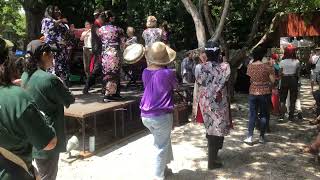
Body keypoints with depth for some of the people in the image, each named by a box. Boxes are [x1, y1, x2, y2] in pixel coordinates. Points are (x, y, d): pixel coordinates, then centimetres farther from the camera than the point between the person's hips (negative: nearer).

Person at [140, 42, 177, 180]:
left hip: (145, 115, 6)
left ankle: (164, 165, 39)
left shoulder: (145, 72, 0)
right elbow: (175, 85, 3)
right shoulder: (168, 73, -16)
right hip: (162, 115, -6)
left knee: (162, 141, 26)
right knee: (161, 146, 10)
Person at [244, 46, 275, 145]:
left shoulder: (249, 66, -1)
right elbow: (272, 80, -9)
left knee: (252, 115, 7)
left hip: (252, 92, 3)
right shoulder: (267, 66, -11)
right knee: (264, 115, 10)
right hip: (265, 93, -2)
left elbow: (249, 78, 7)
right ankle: (261, 137, 16)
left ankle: (249, 137, 4)